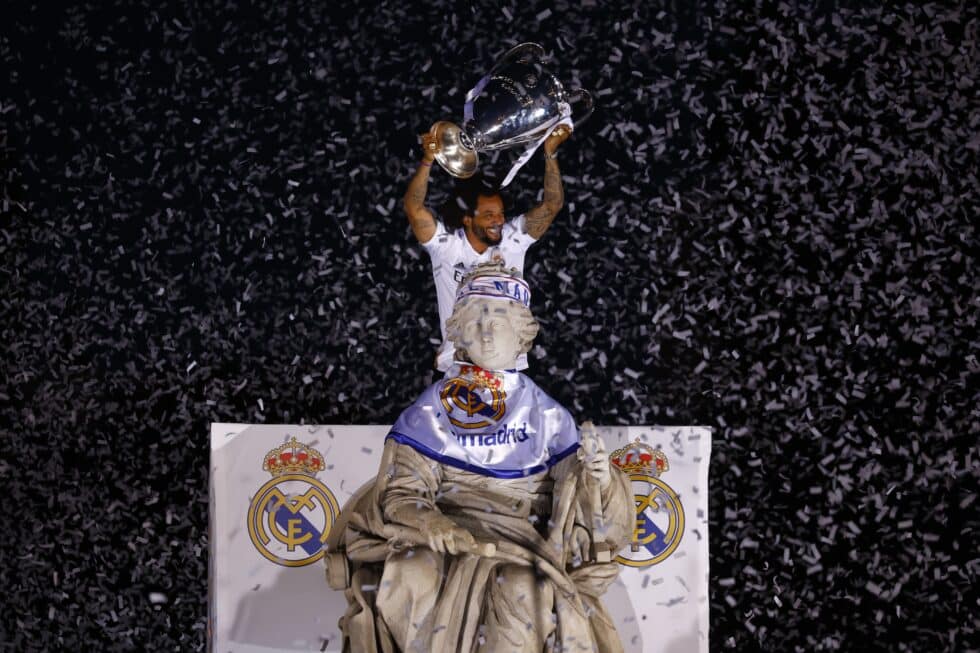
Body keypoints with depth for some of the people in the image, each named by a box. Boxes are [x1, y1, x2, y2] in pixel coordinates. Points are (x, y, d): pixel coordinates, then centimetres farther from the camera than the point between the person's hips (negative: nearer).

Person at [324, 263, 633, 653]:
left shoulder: (543, 411, 10)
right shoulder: (434, 406, 7)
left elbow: (570, 493, 7)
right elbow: (404, 488, 0)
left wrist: (596, 476, -17)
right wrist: (428, 524, -23)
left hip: (522, 536, 0)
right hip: (447, 530, 0)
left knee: (523, 591, -34)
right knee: (410, 577, -33)